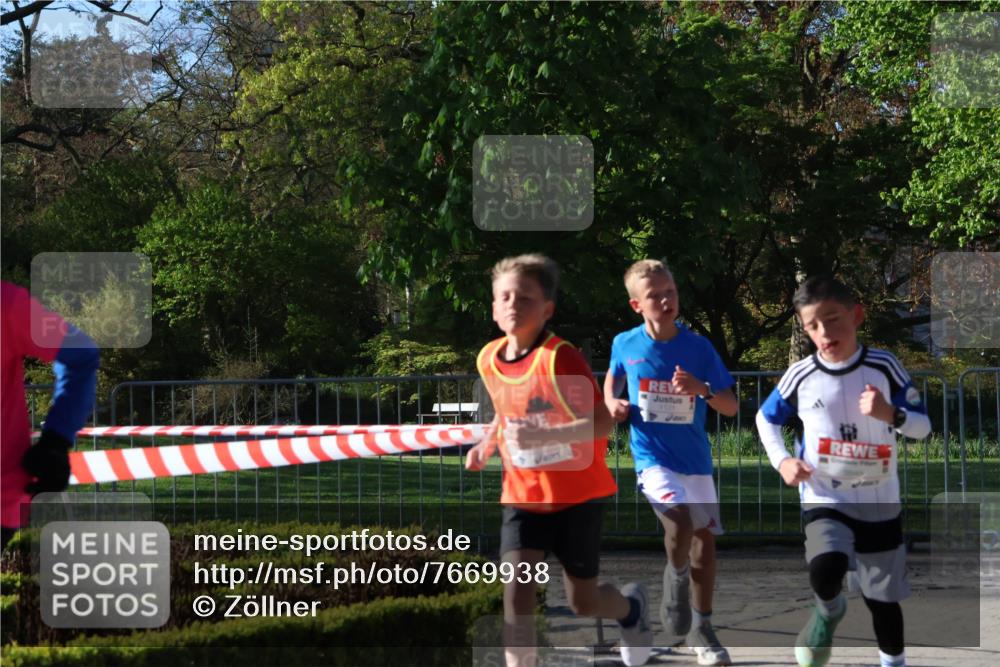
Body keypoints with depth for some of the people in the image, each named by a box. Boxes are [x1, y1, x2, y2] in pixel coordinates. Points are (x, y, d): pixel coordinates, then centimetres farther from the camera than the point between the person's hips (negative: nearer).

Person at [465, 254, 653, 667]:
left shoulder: (560, 358, -23)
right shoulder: (488, 359, -3)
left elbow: (602, 423, -29)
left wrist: (543, 436, -40)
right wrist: (487, 445, 2)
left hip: (577, 493, -4)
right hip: (523, 494, 4)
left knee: (583, 603, 9)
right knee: (517, 588, -16)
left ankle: (630, 606, 45)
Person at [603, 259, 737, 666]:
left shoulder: (698, 347, -6)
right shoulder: (625, 344, -3)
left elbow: (731, 407, -4)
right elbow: (613, 375, 21)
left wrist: (702, 389, -23)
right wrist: (611, 403, 1)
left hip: (696, 459, 2)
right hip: (653, 458, -2)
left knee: (704, 540, 8)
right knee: (680, 520, -29)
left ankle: (701, 629, 24)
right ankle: (676, 577, 1)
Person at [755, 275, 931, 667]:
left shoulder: (884, 367, -7)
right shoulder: (801, 377, -6)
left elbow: (923, 427, -2)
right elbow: (766, 418, 12)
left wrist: (890, 414, -23)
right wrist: (782, 461, -5)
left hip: (879, 504, 1)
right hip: (824, 502, -1)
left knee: (883, 597, 10)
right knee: (825, 567, -29)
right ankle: (829, 612, 4)